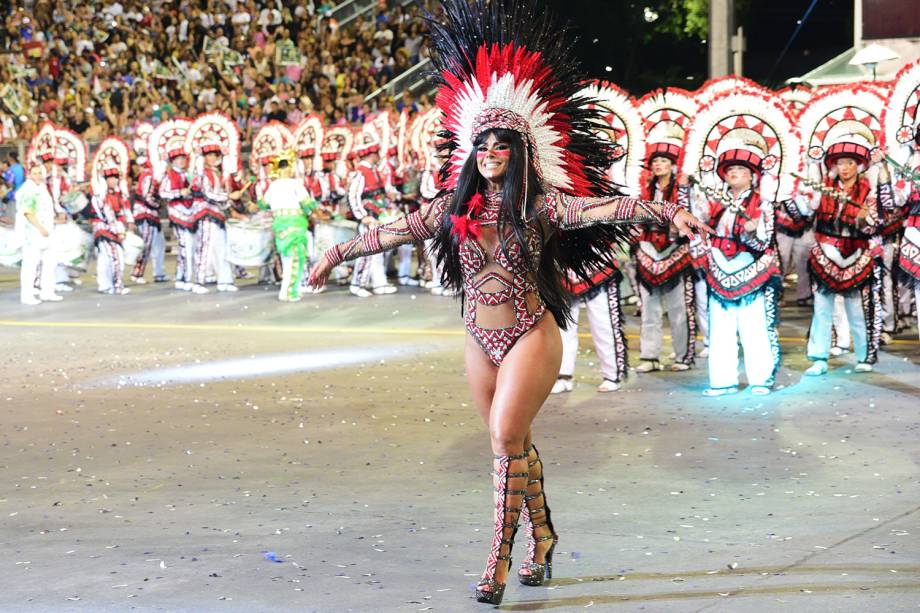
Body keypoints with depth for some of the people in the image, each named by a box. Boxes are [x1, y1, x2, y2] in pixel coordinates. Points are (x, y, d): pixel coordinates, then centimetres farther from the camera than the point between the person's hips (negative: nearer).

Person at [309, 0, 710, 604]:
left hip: (530, 336, -5)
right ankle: (542, 535, 30)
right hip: (481, 340, 5)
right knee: (513, 443, 13)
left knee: (507, 439, -14)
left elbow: (603, 208, -23)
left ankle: (501, 557, -8)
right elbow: (395, 230, 12)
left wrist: (666, 212, -36)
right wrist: (338, 253, 19)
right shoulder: (456, 207, 2)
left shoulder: (540, 205, -11)